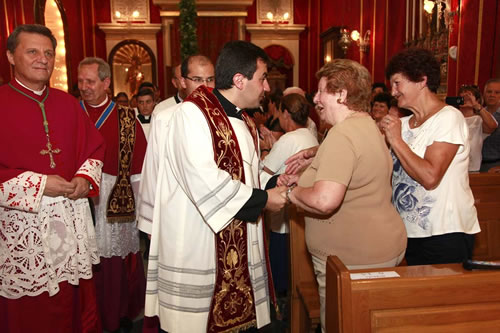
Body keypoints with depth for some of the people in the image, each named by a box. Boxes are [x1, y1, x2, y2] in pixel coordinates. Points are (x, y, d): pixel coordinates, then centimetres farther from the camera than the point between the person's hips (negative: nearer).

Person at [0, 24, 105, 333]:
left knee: (74, 302, 13)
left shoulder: (68, 103, 9)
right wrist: (40, 185, -15)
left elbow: (95, 147, 13)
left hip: (73, 217, 4)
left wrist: (86, 178, -5)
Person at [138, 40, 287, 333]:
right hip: (197, 248, -7)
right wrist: (262, 199, -16)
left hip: (237, 249, 8)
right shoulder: (192, 114, -14)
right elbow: (204, 181, -24)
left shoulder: (246, 125, 14)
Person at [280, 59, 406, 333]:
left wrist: (293, 192, -15)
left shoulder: (343, 133, -23)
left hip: (354, 259, -10)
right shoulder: (368, 125, 10)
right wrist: (302, 179, 8)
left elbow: (324, 200, -34)